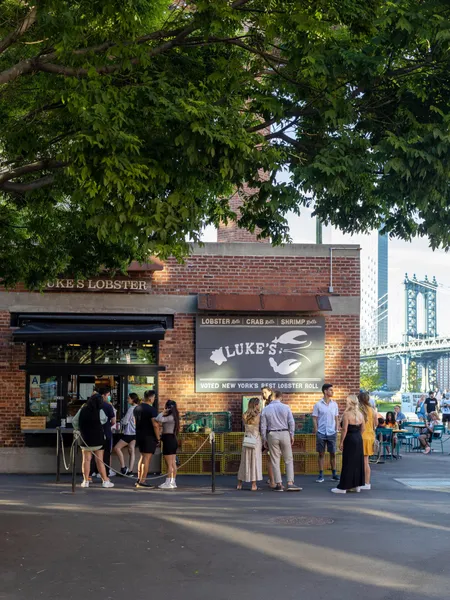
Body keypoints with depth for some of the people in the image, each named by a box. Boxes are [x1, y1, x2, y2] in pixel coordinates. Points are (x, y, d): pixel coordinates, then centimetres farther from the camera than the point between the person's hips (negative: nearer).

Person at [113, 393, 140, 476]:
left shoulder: (131, 408, -16)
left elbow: (125, 421, -13)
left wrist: (121, 421, 7)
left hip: (129, 433, -9)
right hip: (135, 432, 9)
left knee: (117, 448, -2)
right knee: (132, 451, 7)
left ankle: (123, 467, -5)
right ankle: (130, 470, 5)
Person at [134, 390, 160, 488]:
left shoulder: (137, 408, 10)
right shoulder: (151, 409, -15)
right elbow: (155, 425, -20)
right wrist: (158, 438, -11)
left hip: (139, 435, 8)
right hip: (149, 436, -8)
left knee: (142, 457, 19)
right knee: (147, 458, -5)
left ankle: (139, 479, 20)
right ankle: (142, 482, -7)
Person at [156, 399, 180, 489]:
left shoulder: (170, 417, -16)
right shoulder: (173, 417, 12)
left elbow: (159, 419, -27)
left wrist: (163, 412, -13)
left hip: (168, 440, -9)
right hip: (173, 440, 10)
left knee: (169, 464, -6)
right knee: (173, 463, 11)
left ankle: (168, 483, -4)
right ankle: (173, 482, 14)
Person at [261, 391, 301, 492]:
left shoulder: (266, 409, 0)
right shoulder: (285, 407, -3)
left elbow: (263, 426, 0)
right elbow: (291, 423, -4)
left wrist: (264, 439, 8)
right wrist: (292, 435, 6)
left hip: (272, 435, 1)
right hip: (284, 434, -1)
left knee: (275, 461, 6)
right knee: (289, 460, 6)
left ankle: (279, 484, 6)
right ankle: (290, 483, -3)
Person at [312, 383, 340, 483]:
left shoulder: (334, 404, 7)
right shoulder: (318, 405, -2)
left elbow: (336, 418, 11)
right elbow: (314, 418, 0)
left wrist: (336, 430, 3)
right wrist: (316, 431, -6)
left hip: (331, 433, 2)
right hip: (321, 433, -2)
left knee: (333, 453, 5)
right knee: (321, 454, 3)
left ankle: (334, 474, 14)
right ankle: (321, 475, 8)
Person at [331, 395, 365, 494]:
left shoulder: (347, 414, -15)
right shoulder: (360, 414, 6)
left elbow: (344, 429, -17)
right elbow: (363, 428, 11)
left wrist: (341, 442, -11)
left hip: (349, 440, -7)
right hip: (359, 439, 7)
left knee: (348, 463, -3)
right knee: (358, 462, 13)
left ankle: (343, 487, 0)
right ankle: (357, 485, 19)